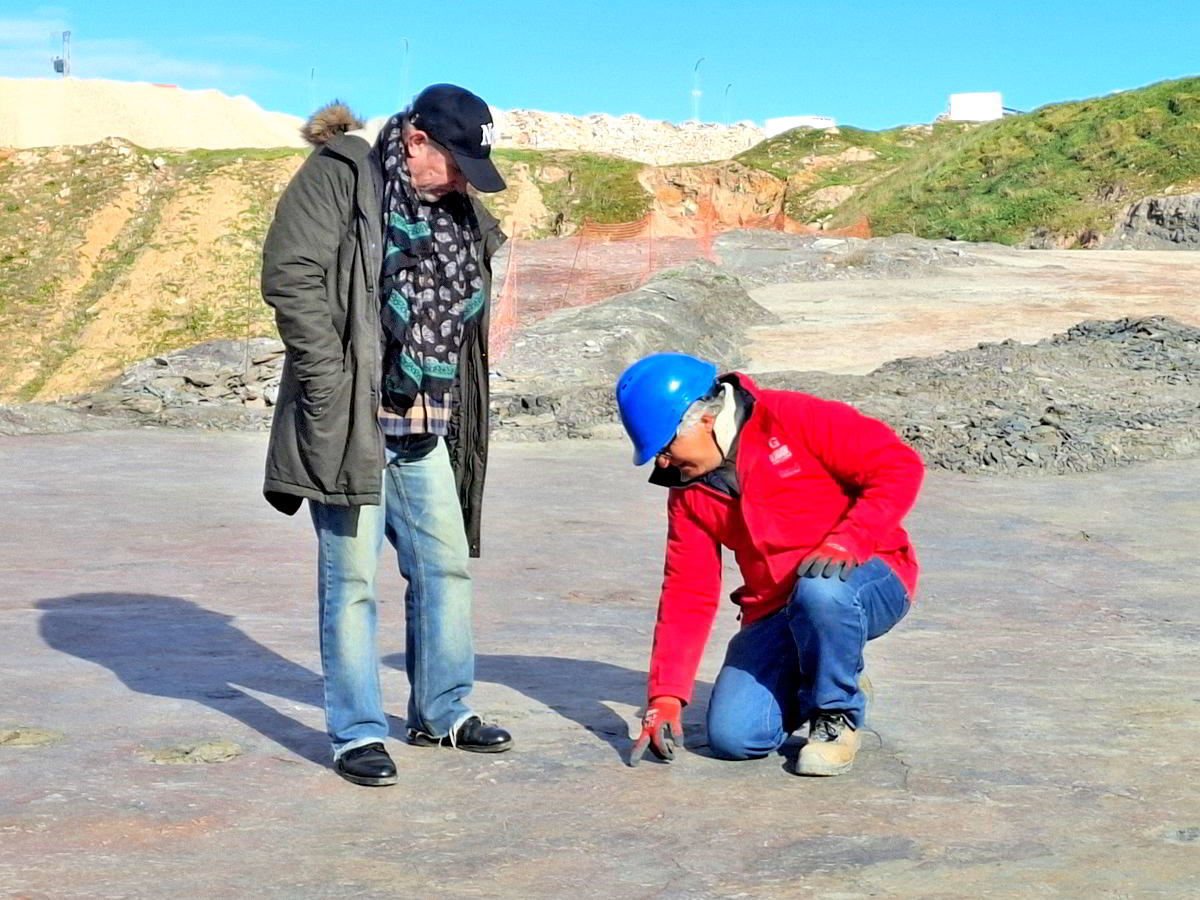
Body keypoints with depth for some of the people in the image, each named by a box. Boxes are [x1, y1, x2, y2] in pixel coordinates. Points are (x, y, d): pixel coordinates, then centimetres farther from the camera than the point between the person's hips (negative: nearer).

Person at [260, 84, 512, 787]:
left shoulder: (455, 209, 16)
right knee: (353, 578, -2)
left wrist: (455, 400, 13)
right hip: (350, 418, -7)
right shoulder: (337, 178, -6)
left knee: (446, 564, 12)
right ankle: (358, 733, 8)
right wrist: (333, 384, -19)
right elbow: (292, 276, -16)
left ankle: (444, 712, 27)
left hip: (424, 427, 8)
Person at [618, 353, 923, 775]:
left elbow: (899, 465, -16)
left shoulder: (793, 419, -13)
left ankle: (838, 712, -10)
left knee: (820, 591, -40)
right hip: (775, 610, 5)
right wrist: (665, 696, -2)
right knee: (733, 736, -14)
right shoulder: (688, 494, 5)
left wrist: (847, 540, -28)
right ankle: (825, 681, 17)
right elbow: (687, 594, 5)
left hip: (868, 578, -5)